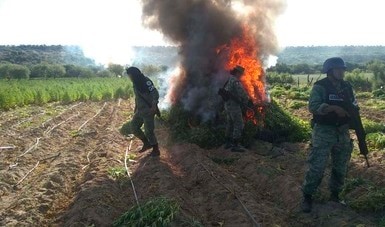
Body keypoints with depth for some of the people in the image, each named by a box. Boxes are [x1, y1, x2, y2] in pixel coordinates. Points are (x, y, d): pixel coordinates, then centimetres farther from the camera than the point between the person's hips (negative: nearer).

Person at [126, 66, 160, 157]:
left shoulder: (146, 81, -17)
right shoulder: (136, 83, 10)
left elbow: (155, 93, -23)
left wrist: (154, 106, -35)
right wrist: (135, 108, 24)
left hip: (148, 110, -9)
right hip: (140, 110, 9)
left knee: (148, 131, -5)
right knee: (133, 126, 9)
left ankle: (156, 150, 10)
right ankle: (146, 143, 20)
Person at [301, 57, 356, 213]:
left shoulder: (347, 87, 9)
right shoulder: (320, 87, -10)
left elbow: (354, 106, 15)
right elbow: (313, 106, -22)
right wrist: (334, 108, -28)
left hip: (342, 132, 6)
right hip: (323, 132, -6)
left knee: (341, 167, 14)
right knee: (316, 166, -6)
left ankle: (335, 195, 31)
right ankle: (307, 197, 7)